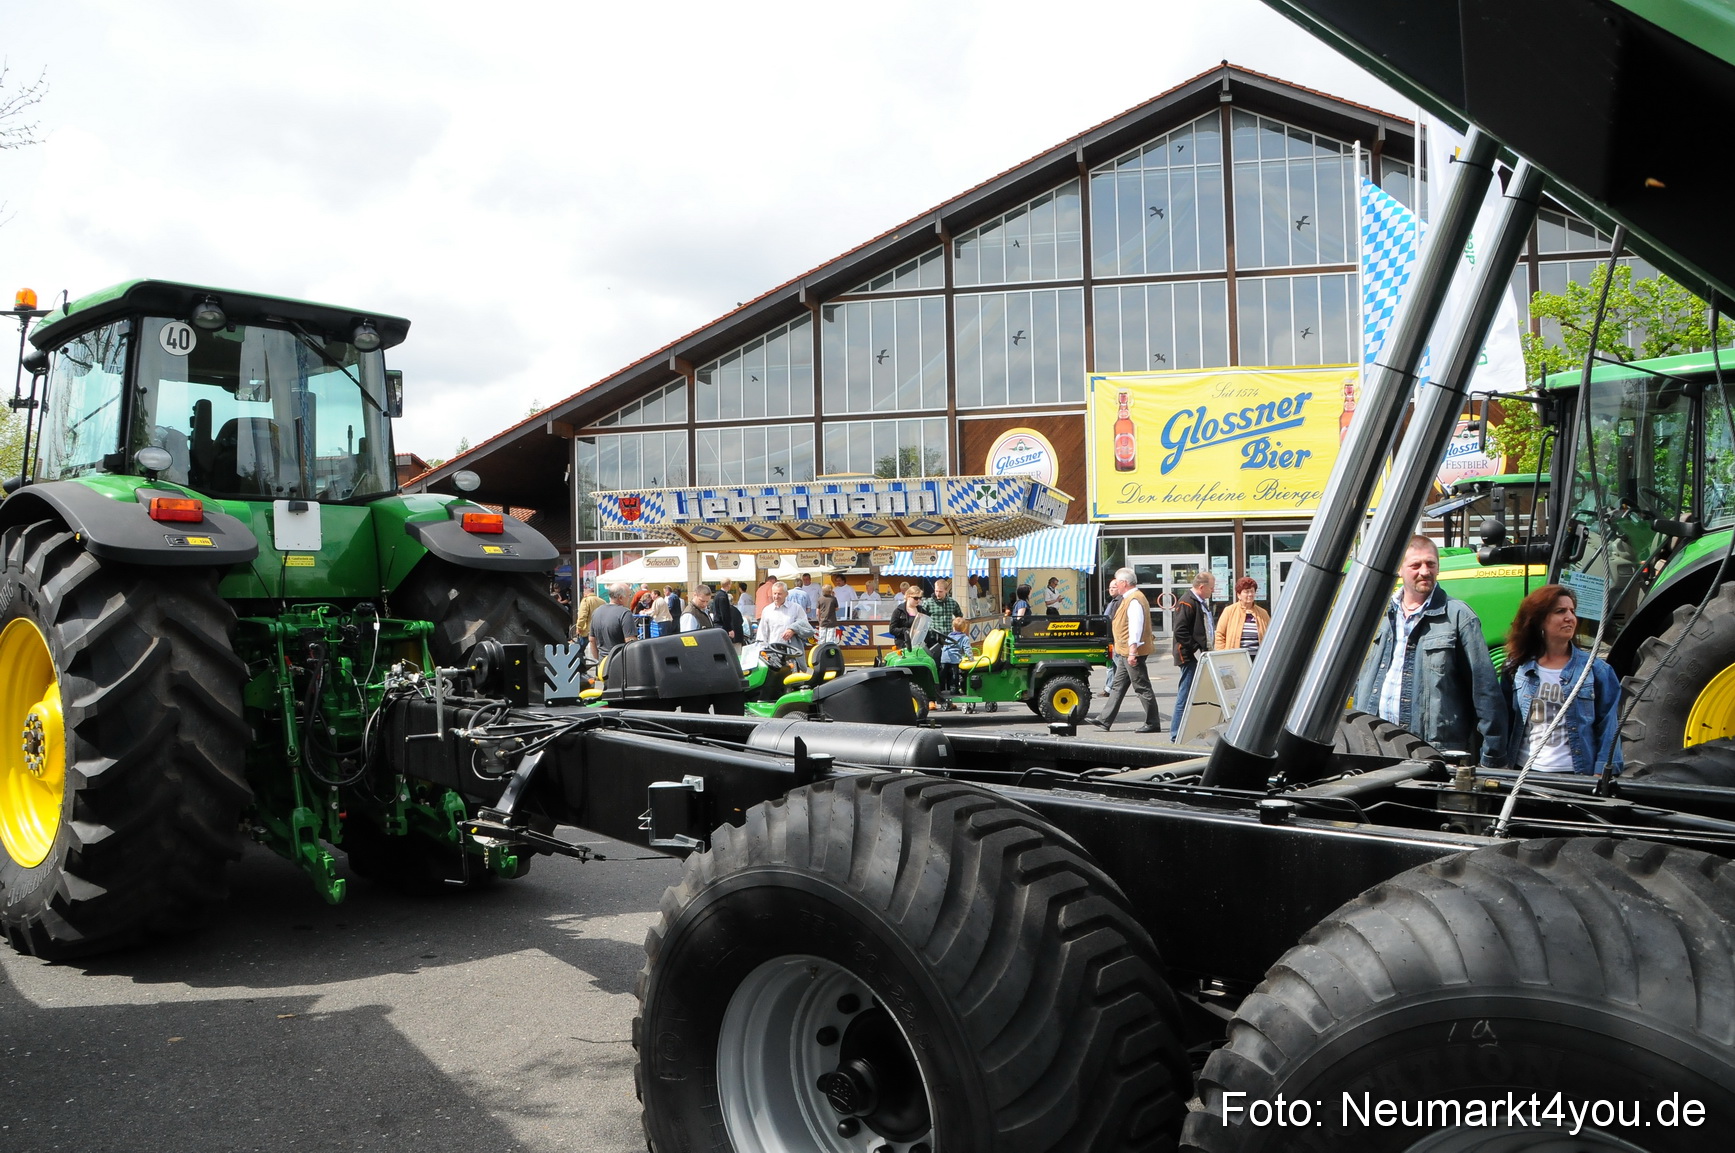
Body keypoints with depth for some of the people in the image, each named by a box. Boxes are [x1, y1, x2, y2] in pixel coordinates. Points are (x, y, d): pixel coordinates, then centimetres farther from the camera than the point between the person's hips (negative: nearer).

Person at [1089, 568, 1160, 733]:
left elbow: (1136, 626, -24)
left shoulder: (1134, 600, -17)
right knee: (1119, 686, 13)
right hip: (1125, 652, 11)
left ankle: (1153, 724, 1)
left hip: (1132, 653, -11)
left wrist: (1133, 651, -28)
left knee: (1142, 688, -5)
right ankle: (1105, 720, 18)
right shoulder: (1129, 598, 15)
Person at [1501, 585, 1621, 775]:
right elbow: (1504, 723, 10)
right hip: (1523, 772, 2)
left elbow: (1608, 729, -2)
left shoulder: (1597, 670, -1)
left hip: (1574, 774, -2)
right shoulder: (1517, 668, 5)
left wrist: (1602, 778, -10)